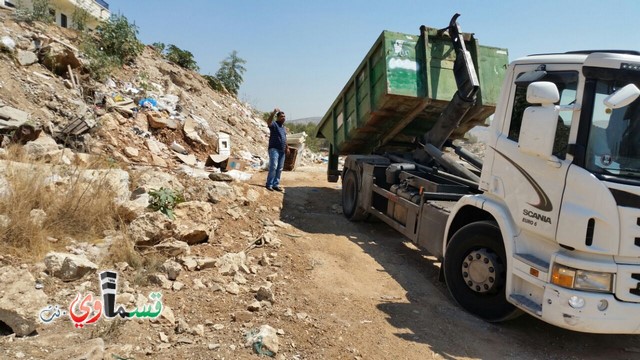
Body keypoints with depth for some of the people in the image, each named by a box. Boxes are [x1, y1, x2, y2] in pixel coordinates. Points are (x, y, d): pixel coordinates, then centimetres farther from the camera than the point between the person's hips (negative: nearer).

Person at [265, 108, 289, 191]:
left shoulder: (283, 127, 20)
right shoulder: (274, 124, -4)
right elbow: (268, 122, -28)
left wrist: (287, 148, 21)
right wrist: (273, 113, -41)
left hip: (282, 150, 8)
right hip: (274, 149, -8)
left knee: (279, 169, 6)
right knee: (273, 167, -16)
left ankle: (276, 184, 12)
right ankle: (269, 184, -10)